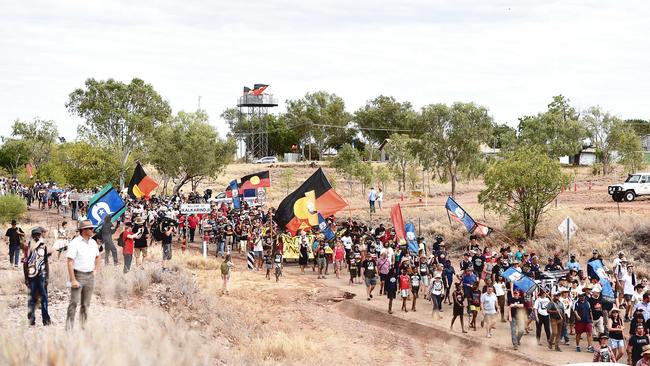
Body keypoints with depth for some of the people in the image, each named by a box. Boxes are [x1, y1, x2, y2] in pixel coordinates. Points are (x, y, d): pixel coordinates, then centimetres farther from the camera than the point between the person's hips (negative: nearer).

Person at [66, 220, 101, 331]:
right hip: (78, 275, -6)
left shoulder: (93, 242, 9)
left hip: (90, 276, 6)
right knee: (74, 302, -10)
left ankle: (84, 326, 17)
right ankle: (69, 328, -8)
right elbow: (70, 262, -15)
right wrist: (73, 280, -19)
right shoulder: (75, 243, -11)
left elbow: (97, 257, 27)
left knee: (86, 304, 10)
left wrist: (95, 270, 15)